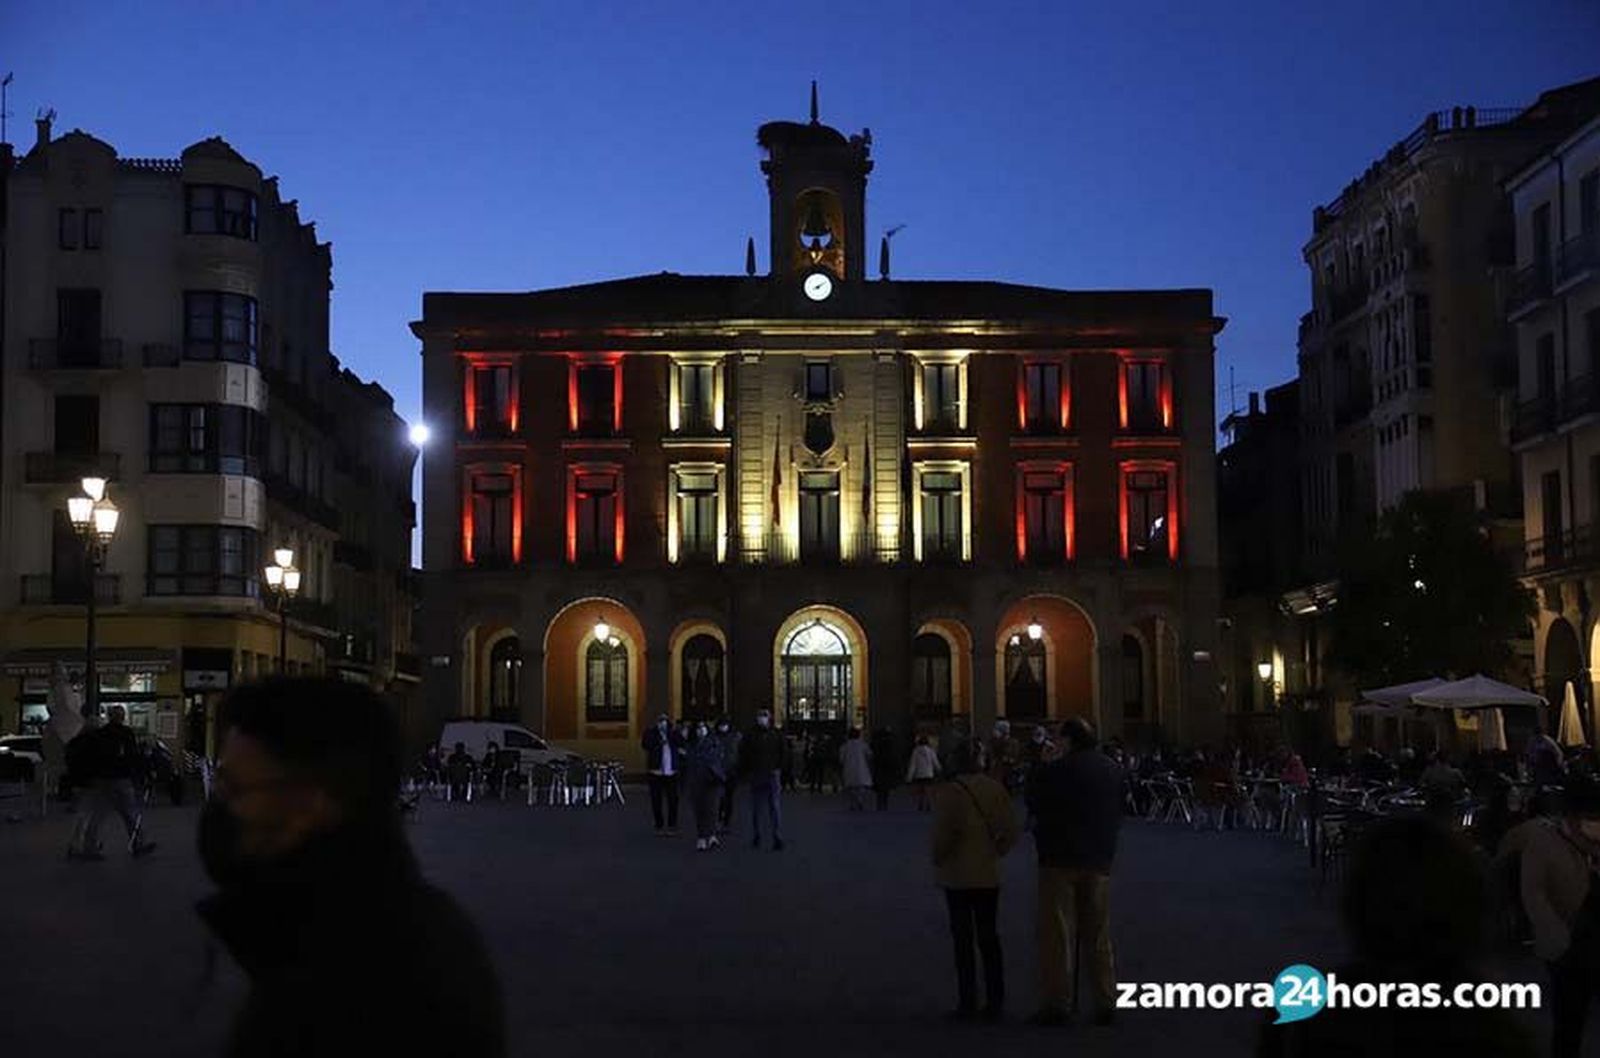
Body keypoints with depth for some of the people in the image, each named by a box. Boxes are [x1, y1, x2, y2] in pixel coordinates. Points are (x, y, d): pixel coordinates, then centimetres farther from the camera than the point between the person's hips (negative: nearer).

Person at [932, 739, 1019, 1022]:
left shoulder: (948, 792, -11)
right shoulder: (995, 789, 1)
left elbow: (943, 832, -16)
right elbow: (1012, 831, -1)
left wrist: (938, 860, 0)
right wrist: (995, 851, 10)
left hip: (957, 874, -4)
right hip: (989, 874, 4)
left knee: (963, 938, 2)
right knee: (989, 936, 11)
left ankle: (967, 1003, 2)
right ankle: (995, 1003, 12)